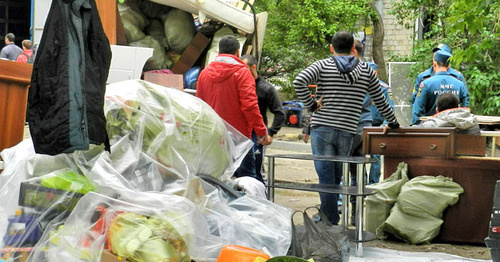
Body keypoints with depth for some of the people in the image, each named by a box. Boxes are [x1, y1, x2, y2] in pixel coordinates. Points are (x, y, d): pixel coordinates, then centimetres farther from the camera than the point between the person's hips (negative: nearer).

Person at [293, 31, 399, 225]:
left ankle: (331, 223, -2)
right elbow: (380, 101, 17)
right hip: (347, 131, 2)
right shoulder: (366, 70, 11)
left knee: (326, 177, -1)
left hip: (322, 128, -2)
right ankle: (327, 215, 19)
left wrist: (311, 105, -3)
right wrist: (393, 123, 30)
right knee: (336, 178, 13)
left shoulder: (322, 66, 4)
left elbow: (299, 82, -13)